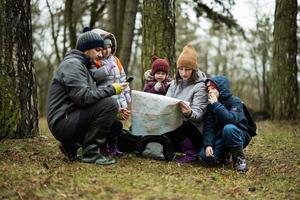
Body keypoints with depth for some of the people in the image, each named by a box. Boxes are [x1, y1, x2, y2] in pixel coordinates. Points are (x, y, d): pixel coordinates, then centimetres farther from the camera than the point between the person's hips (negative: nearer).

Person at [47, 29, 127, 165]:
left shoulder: (82, 65, 22)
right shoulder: (72, 64, -11)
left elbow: (91, 94, 15)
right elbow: (83, 97, -24)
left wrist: (119, 110, 4)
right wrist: (111, 89, -15)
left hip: (68, 120, 10)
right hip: (62, 122, -10)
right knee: (109, 104, -22)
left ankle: (71, 146, 11)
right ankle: (91, 152, -17)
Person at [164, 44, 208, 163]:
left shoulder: (200, 87, -9)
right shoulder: (175, 84, 11)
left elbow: (198, 114, -18)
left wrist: (189, 113, -42)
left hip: (193, 130, -6)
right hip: (175, 127, 7)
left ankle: (192, 153, -15)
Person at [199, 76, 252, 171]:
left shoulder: (235, 101, -13)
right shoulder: (211, 105, 2)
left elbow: (231, 119, -34)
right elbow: (208, 127, -9)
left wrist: (216, 104, -30)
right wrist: (208, 144, -24)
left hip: (238, 136, -5)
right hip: (220, 137, 5)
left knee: (228, 128, -38)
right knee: (205, 155, -23)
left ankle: (238, 157, -15)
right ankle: (224, 153, 12)